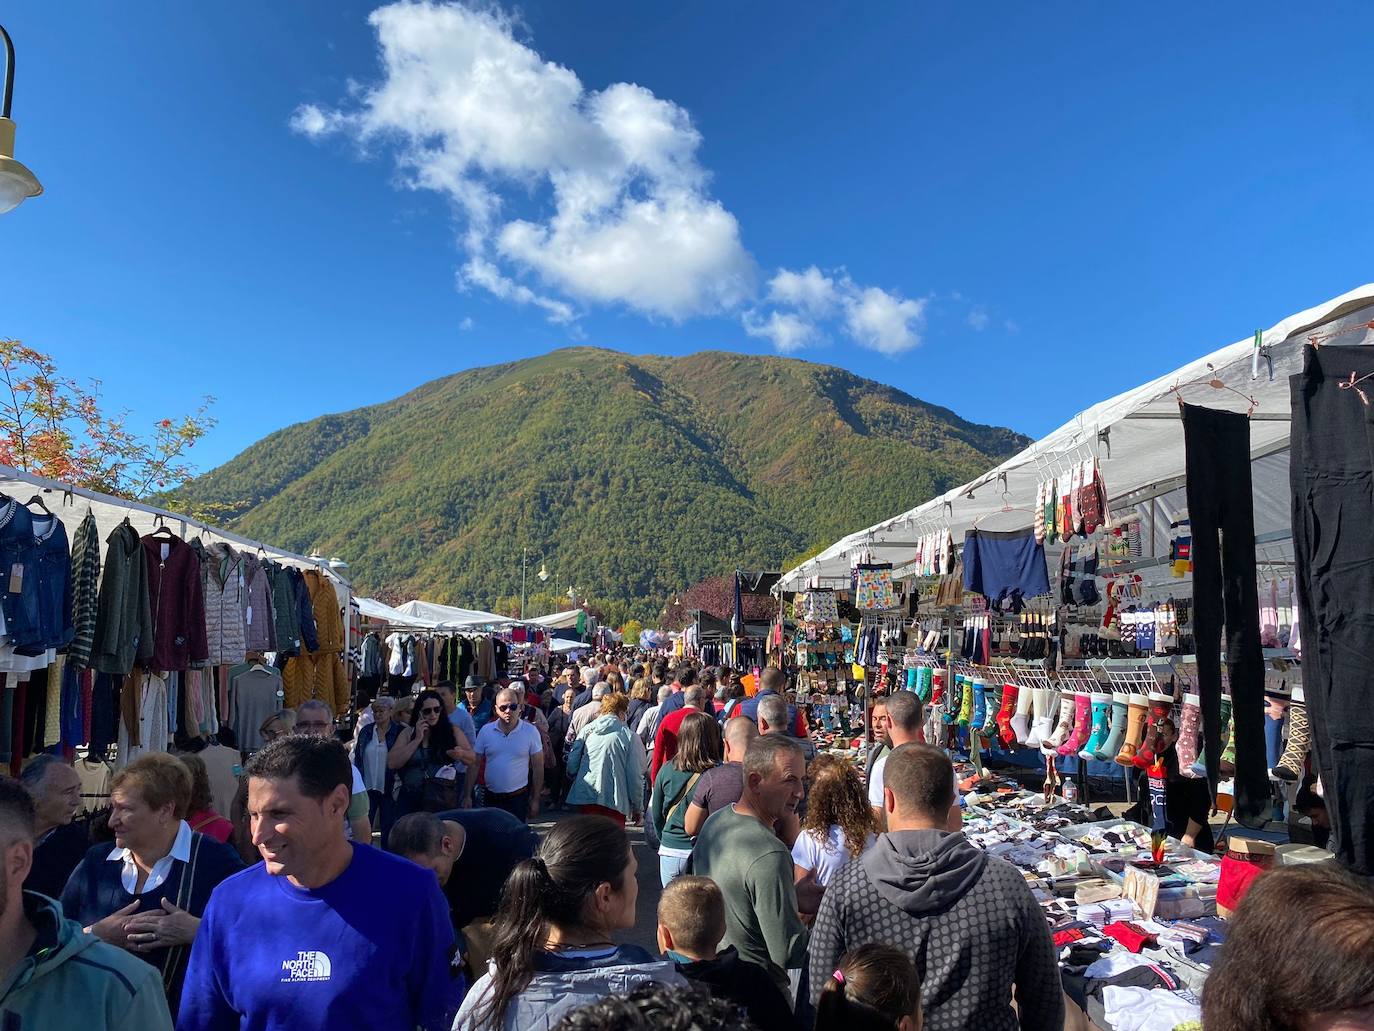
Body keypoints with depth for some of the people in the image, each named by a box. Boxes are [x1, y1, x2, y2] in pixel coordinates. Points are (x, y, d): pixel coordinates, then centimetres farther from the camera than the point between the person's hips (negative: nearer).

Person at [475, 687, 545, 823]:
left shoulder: (530, 731, -7)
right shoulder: (485, 731, -2)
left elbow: (538, 768, -2)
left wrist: (535, 800, -1)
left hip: (518, 797, -2)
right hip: (491, 797, 2)